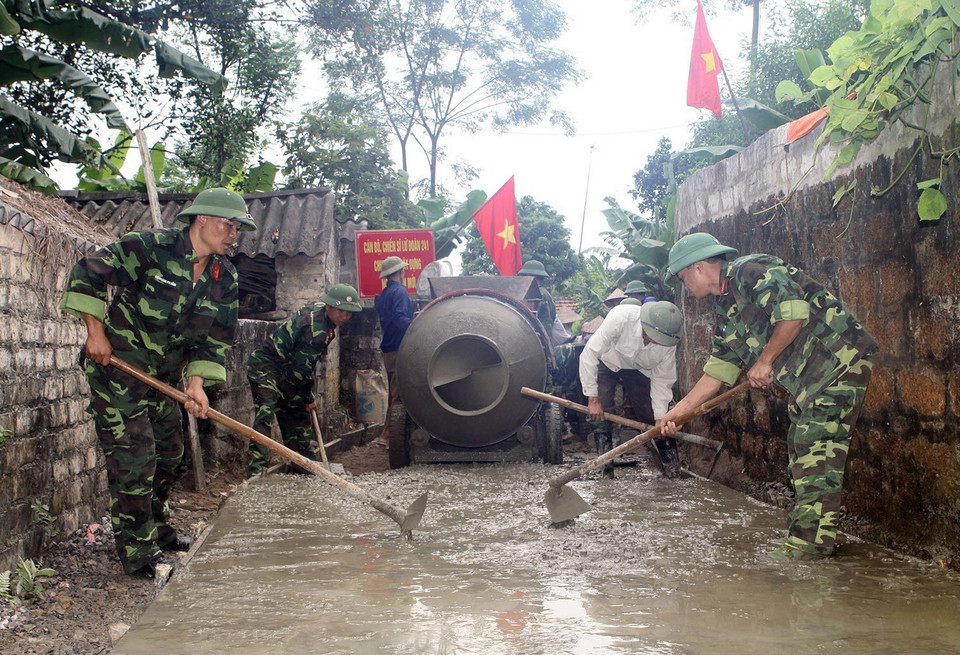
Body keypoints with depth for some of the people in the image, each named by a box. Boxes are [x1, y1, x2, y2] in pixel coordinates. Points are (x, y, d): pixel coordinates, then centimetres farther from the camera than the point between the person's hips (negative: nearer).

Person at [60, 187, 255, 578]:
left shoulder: (225, 278, 2)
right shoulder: (151, 247, -17)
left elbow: (215, 336, 2)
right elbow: (89, 272, -18)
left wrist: (196, 382, -11)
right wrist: (96, 332, -20)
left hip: (165, 377, 7)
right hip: (116, 367, -7)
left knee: (168, 452, 16)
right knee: (134, 455, -10)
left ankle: (156, 529, 37)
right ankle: (138, 553, -1)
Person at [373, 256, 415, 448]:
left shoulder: (384, 294, 16)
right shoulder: (400, 292, -12)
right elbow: (399, 318, -26)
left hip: (388, 350, 10)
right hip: (399, 350, -10)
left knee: (393, 394, 16)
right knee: (398, 395, -6)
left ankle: (387, 436, 20)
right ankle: (387, 437, -6)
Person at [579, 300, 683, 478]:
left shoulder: (669, 342, -27)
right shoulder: (621, 317, -39)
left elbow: (662, 380, -12)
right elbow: (590, 353, -32)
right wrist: (592, 398, -29)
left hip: (637, 370, 2)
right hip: (607, 364, -2)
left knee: (651, 415, -7)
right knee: (599, 415, -17)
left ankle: (672, 466, 3)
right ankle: (605, 467, -8)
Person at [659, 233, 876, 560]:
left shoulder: (750, 271, -13)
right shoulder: (725, 307, 17)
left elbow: (795, 312, -25)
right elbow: (719, 368, 18)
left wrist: (765, 361, -15)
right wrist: (678, 410, 15)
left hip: (839, 358, -10)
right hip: (807, 377, 10)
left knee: (816, 452, -12)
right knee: (800, 450, 9)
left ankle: (810, 542, -10)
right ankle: (808, 534, 15)